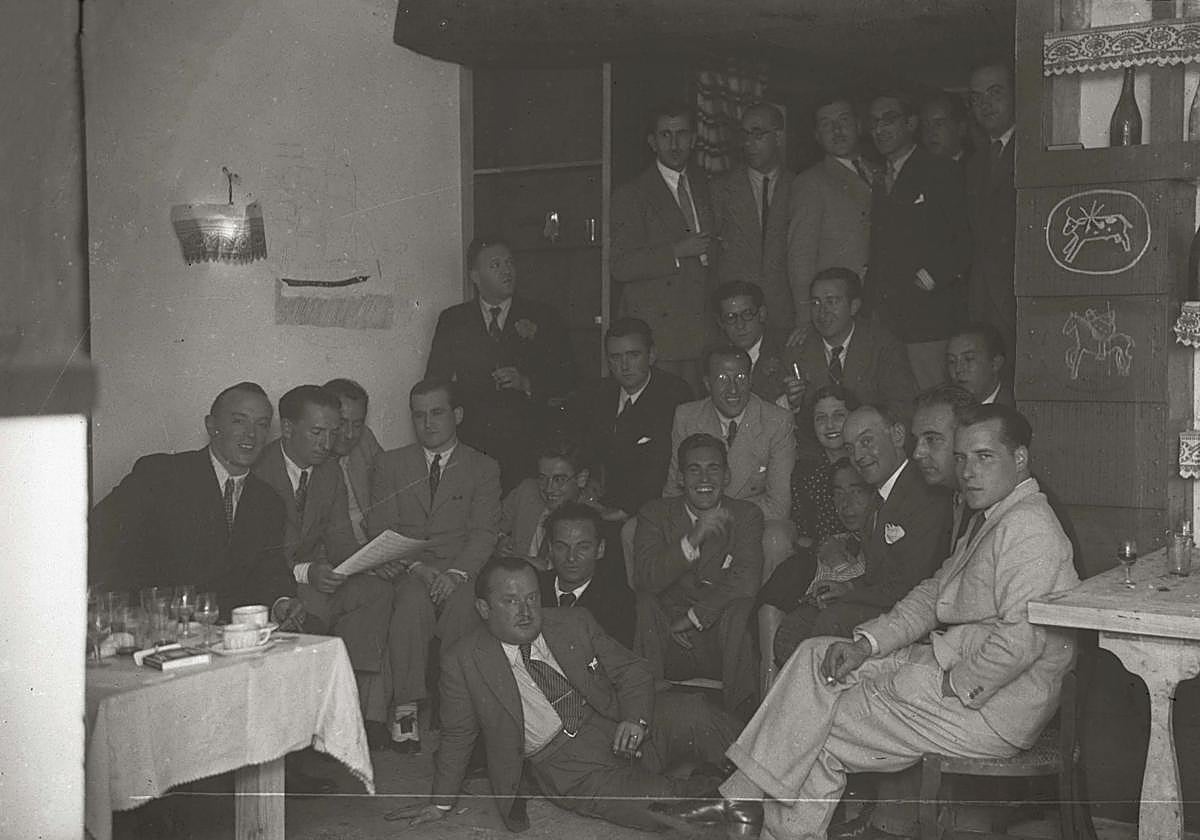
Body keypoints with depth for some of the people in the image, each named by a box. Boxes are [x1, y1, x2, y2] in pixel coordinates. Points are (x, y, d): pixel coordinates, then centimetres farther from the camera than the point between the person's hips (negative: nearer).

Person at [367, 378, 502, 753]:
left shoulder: (483, 468, 13)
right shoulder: (390, 464, 16)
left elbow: (484, 532, 1)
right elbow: (381, 529, 5)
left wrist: (456, 572, -17)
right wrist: (417, 567, -13)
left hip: (459, 570, 0)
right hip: (405, 567, 0)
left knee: (461, 603, -35)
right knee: (413, 600, -35)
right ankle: (405, 708, -31)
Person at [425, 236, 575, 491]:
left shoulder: (543, 318, 10)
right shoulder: (452, 321, 13)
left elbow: (566, 380, 7)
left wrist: (526, 383, -11)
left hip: (526, 448, 0)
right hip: (470, 447, 1)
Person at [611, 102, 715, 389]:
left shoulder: (703, 185, 16)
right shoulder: (630, 195, -3)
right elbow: (621, 267, -11)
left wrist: (708, 251, 8)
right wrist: (678, 252, -17)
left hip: (699, 333, 5)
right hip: (654, 331, -5)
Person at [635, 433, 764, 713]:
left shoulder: (747, 516, 4)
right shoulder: (656, 514, 4)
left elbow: (747, 581, -13)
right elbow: (644, 579, -13)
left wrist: (693, 617, -17)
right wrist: (692, 540, -27)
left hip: (722, 644, 0)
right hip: (670, 652, 0)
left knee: (737, 608, -31)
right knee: (646, 601, -28)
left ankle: (736, 712, -20)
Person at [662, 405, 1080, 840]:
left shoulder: (1028, 527, -20)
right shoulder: (988, 519, 15)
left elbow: (1021, 639, -29)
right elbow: (933, 595, 14)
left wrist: (951, 686, -19)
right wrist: (865, 644, 1)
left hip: (992, 709, -10)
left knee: (824, 725, -9)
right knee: (816, 657, 3)